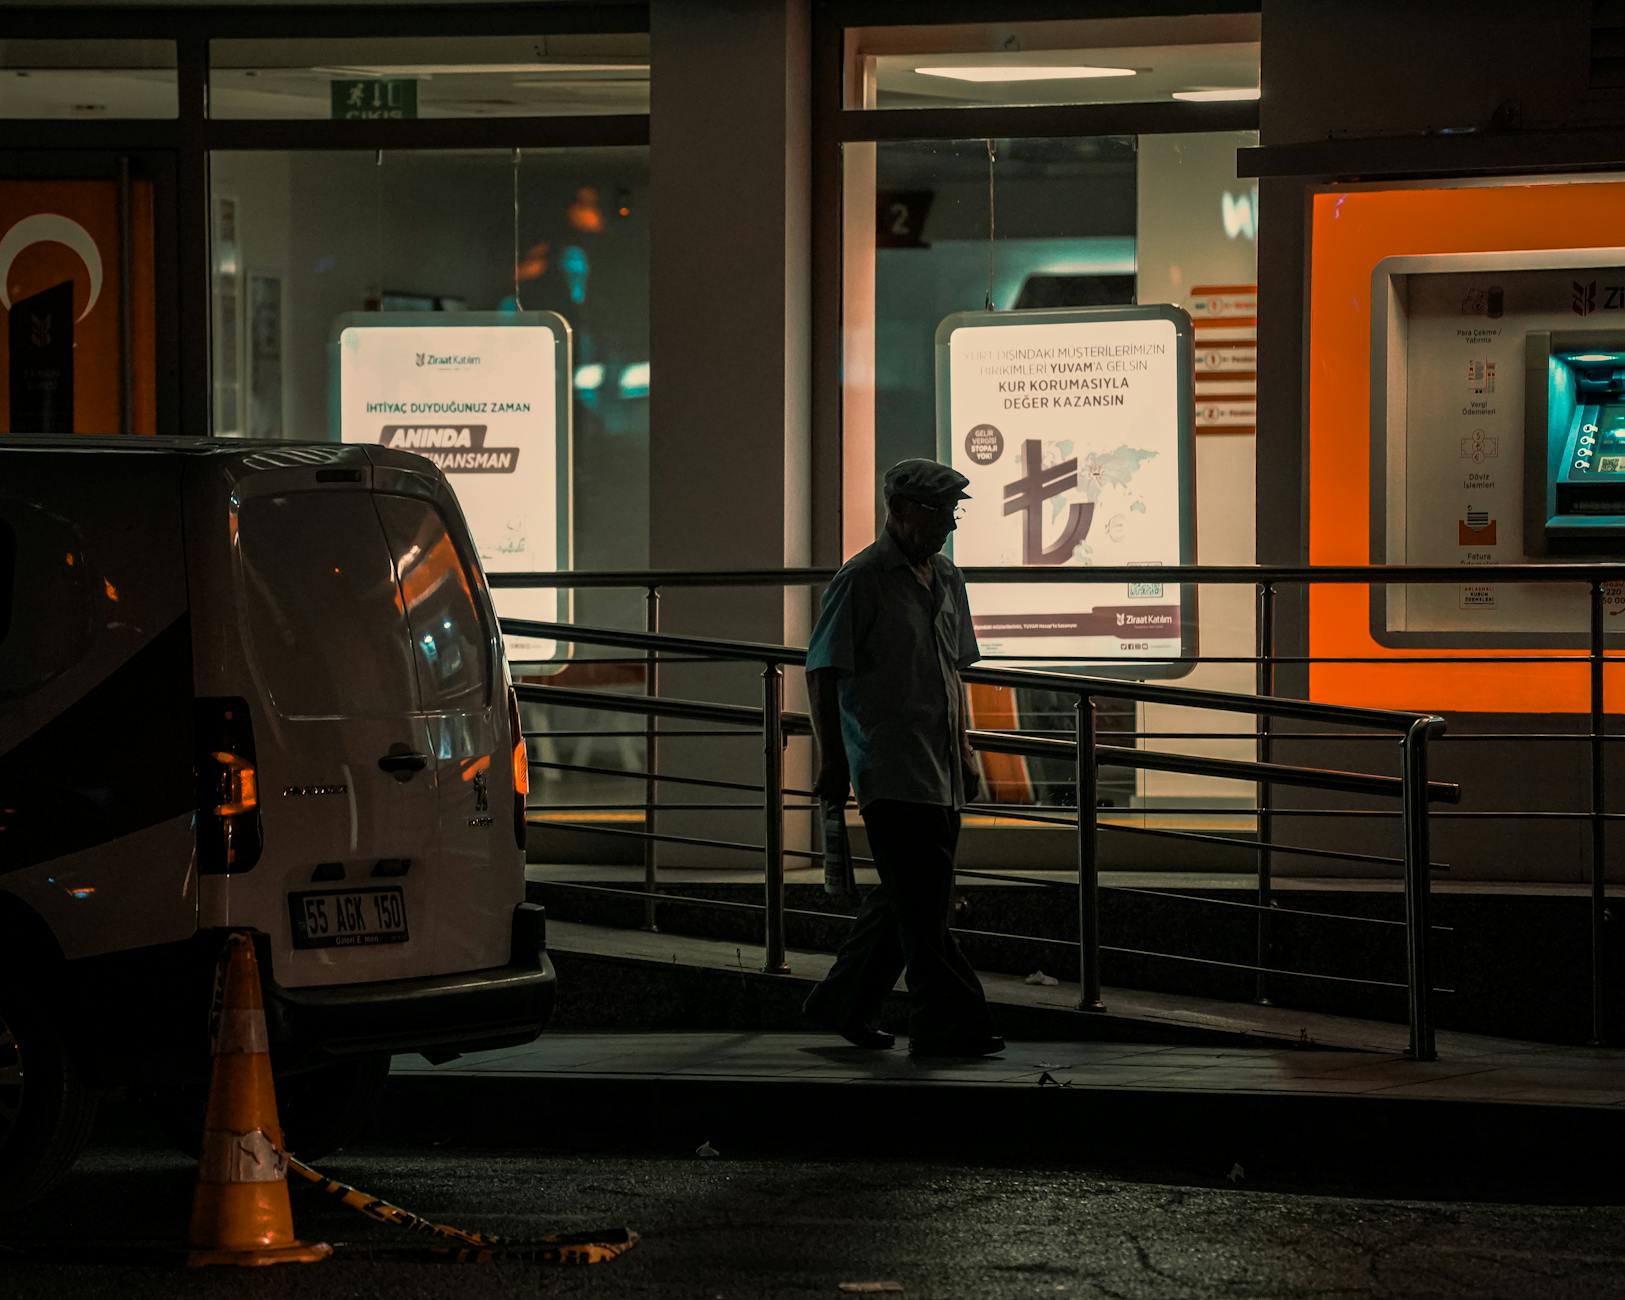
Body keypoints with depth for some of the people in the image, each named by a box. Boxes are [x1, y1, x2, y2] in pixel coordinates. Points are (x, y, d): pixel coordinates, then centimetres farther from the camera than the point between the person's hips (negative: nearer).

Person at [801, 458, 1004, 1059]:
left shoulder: (946, 579, 15)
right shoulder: (861, 580, -8)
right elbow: (822, 673, -8)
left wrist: (963, 749, 22)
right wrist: (833, 761, -11)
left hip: (940, 770, 8)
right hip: (889, 767, -8)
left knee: (906, 896, 11)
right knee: (921, 898, -11)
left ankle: (844, 1003, 24)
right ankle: (949, 1023, -11)